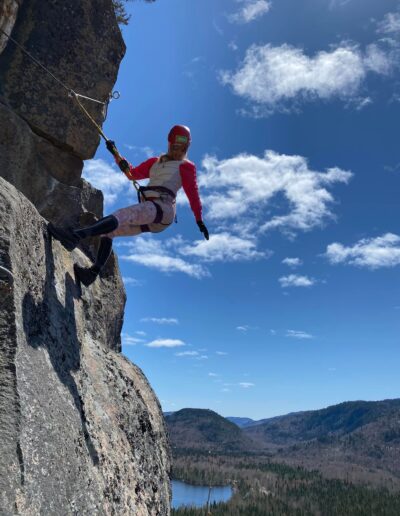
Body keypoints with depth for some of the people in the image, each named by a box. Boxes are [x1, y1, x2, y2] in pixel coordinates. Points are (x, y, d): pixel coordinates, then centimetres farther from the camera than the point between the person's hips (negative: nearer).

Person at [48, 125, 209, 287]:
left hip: (162, 209, -8)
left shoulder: (186, 166, 13)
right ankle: (93, 272, -10)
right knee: (109, 230, 0)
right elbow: (133, 174, 31)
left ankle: (76, 235, -46)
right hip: (148, 214, 8)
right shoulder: (155, 162, 30)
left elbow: (193, 193, 4)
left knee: (121, 216, -29)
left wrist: (199, 220, -3)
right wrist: (116, 154, 22)